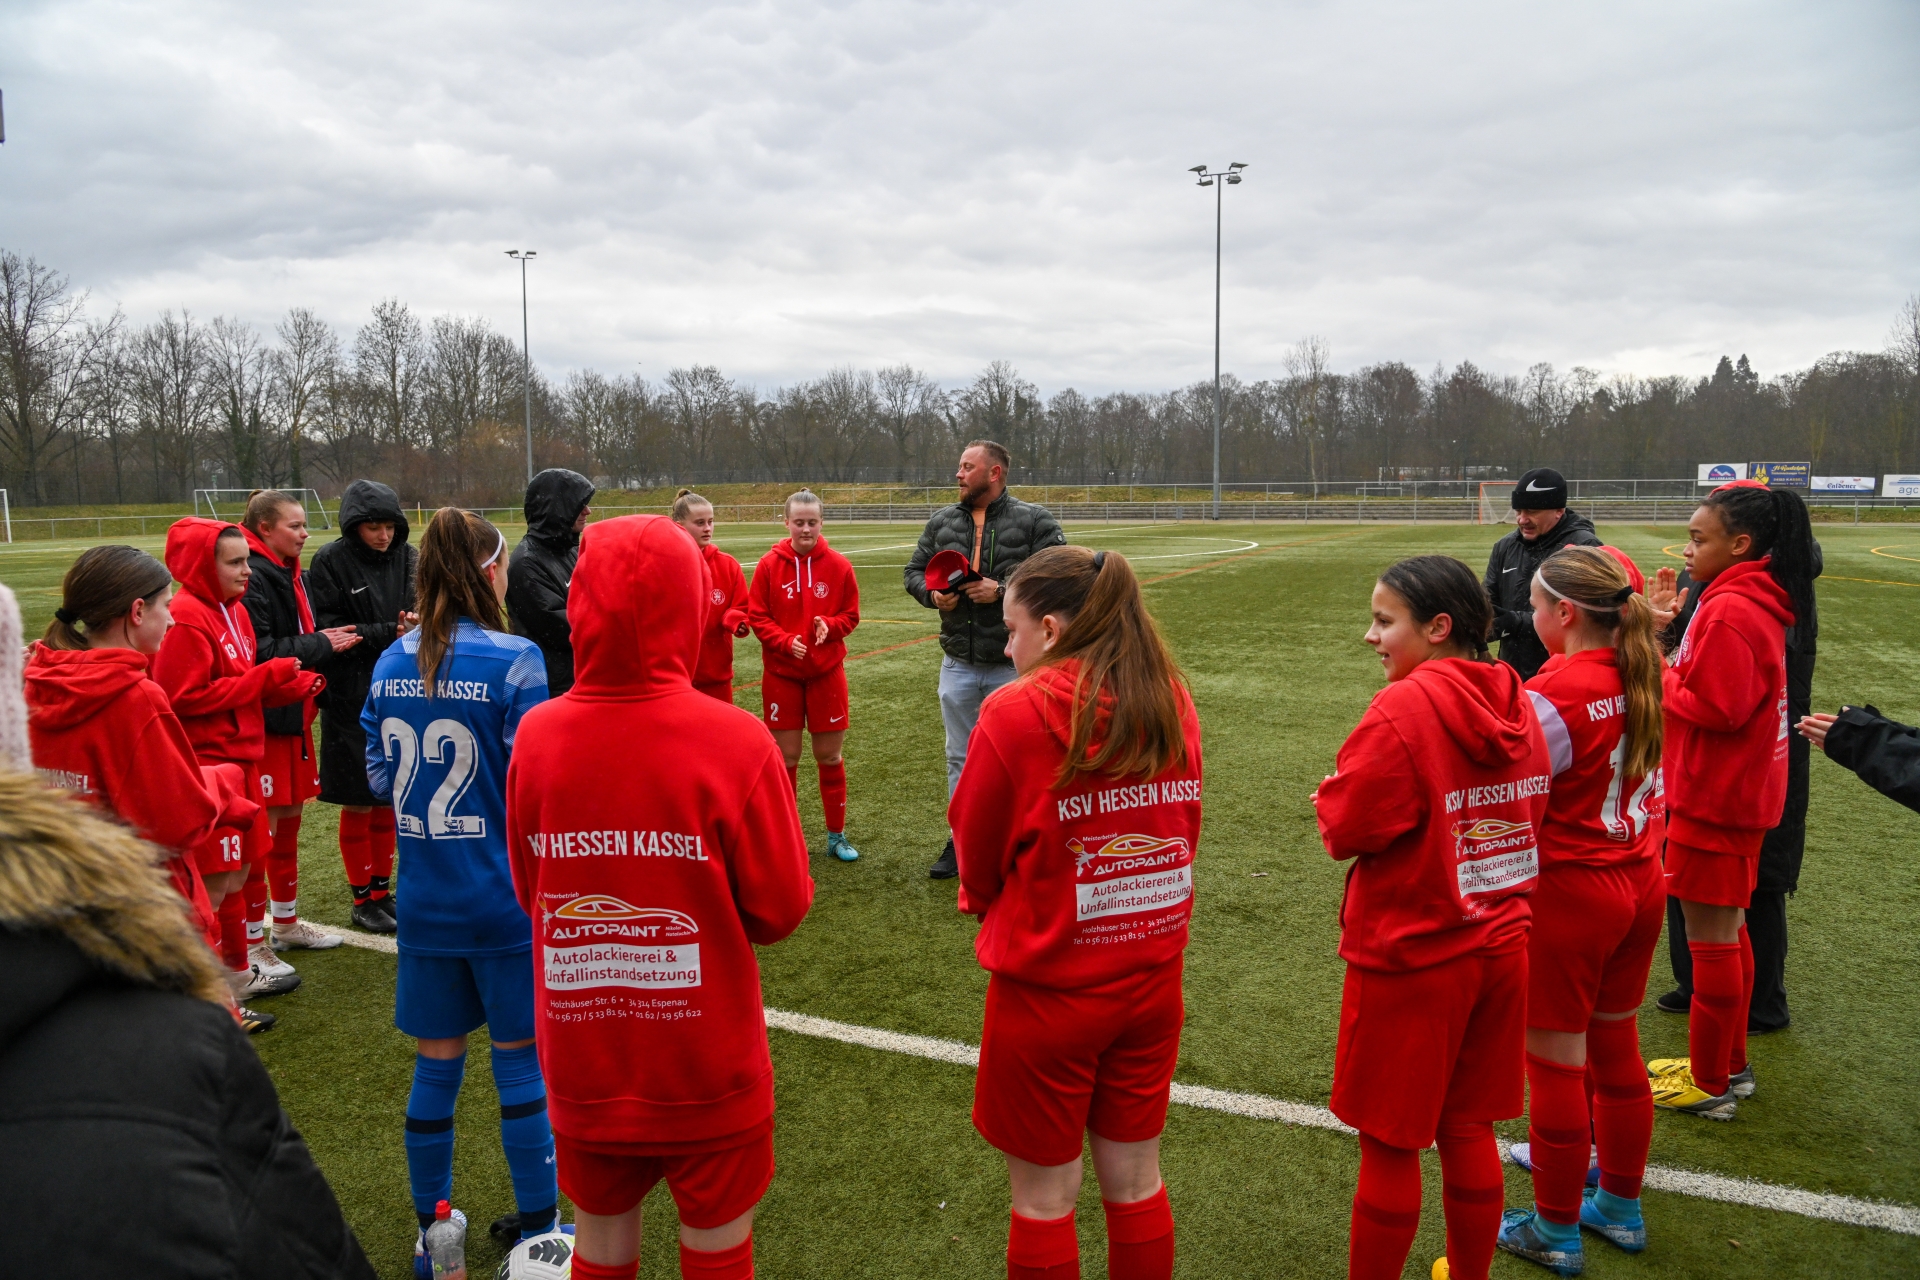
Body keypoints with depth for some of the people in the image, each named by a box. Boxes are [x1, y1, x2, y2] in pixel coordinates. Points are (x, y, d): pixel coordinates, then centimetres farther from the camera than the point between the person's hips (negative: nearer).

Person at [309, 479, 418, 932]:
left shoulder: (407, 556, 5)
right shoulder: (330, 562, -7)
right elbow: (330, 633, -11)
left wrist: (417, 623, -17)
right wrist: (390, 633, -19)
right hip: (352, 701, -4)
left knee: (389, 798, 12)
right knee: (359, 803, 5)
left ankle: (382, 889, 25)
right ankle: (362, 898, 18)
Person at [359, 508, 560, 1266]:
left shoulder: (391, 665, 1)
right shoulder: (512, 662, -16)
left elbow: (379, 780, 8)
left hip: (425, 899, 5)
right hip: (505, 898, -4)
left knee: (436, 1062, 16)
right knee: (520, 1061, 10)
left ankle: (432, 1233, 30)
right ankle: (537, 1229, 22)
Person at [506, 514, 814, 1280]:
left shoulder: (538, 735, -11)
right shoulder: (735, 742, -20)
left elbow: (529, 892, 0)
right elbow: (780, 911, -12)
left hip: (583, 1071, 3)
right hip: (708, 1073, -2)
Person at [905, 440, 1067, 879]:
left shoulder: (1034, 521, -7)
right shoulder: (942, 521, 7)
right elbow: (914, 571, 14)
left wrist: (1003, 590, -21)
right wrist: (933, 594, -7)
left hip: (1014, 665, -4)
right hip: (958, 665, 5)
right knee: (961, 758, 15)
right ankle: (961, 841, 30)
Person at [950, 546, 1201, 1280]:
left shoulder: (1017, 712, -19)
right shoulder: (1170, 702, -4)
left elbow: (976, 853, -7)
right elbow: (1183, 832, 5)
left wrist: (988, 905, 14)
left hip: (1047, 990, -5)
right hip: (1151, 978, 5)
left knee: (1044, 1199, 14)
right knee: (1135, 1180, 21)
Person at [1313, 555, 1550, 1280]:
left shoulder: (1402, 709, -21)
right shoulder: (1515, 704, 1)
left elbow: (1344, 830, -17)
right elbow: (1528, 816, 12)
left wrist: (1331, 793, 2)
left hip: (1410, 958, -7)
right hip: (1499, 946, 7)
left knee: (1388, 1142, 8)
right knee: (1468, 1127, 20)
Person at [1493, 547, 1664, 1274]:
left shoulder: (1551, 695, -22)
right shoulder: (1642, 677, 1)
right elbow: (1653, 787, 10)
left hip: (1568, 893, -8)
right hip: (1640, 885, 8)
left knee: (1554, 1062, 8)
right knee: (1616, 1048, 22)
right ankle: (1620, 1208, 39)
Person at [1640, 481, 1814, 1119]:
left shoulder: (1730, 611, -21)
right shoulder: (1758, 600, 11)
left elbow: (1716, 708, -23)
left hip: (1712, 801, -10)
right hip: (1740, 794, 10)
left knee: (1712, 941, 1)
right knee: (1728, 932, 20)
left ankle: (1711, 1085, 14)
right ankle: (1728, 1064, 33)